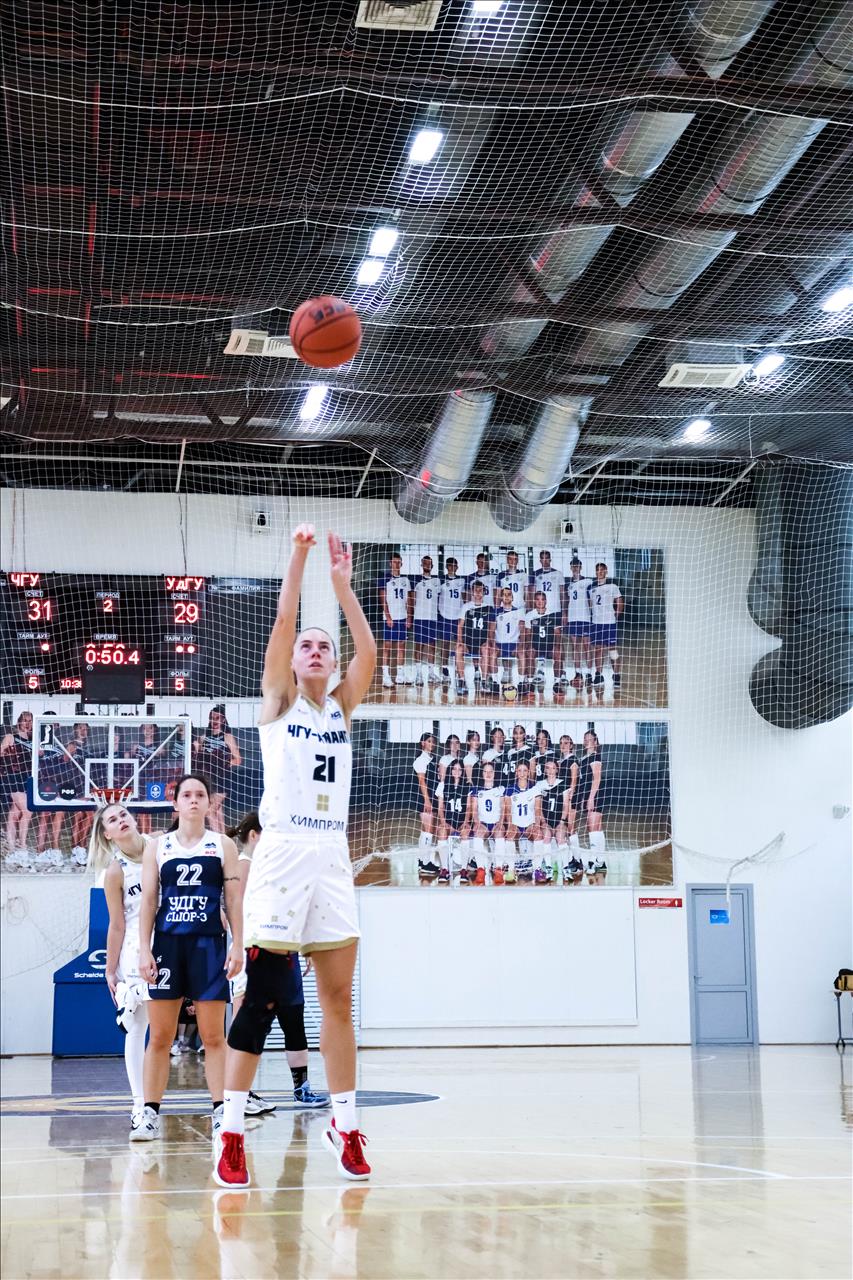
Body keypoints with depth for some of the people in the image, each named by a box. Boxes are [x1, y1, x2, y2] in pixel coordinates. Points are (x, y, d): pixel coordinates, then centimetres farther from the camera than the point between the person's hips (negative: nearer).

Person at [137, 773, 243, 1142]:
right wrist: (144, 949, -1)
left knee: (213, 1036, 0)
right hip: (167, 944, 1)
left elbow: (234, 899, 5)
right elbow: (148, 900, 6)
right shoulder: (157, 846, 9)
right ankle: (150, 1113, 7)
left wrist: (237, 945, -3)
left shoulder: (223, 845, 7)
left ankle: (220, 1112, 3)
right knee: (159, 1037, 2)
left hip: (209, 944, -1)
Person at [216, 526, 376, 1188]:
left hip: (332, 860, 4)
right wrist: (299, 557, -12)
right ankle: (231, 1130, 0)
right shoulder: (278, 703, 6)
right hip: (282, 855, -4)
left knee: (339, 1000, 6)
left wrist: (343, 581, -6)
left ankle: (345, 1124, 13)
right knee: (262, 997, -6)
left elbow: (368, 651, -1)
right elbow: (283, 624, -7)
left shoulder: (342, 708, 14)